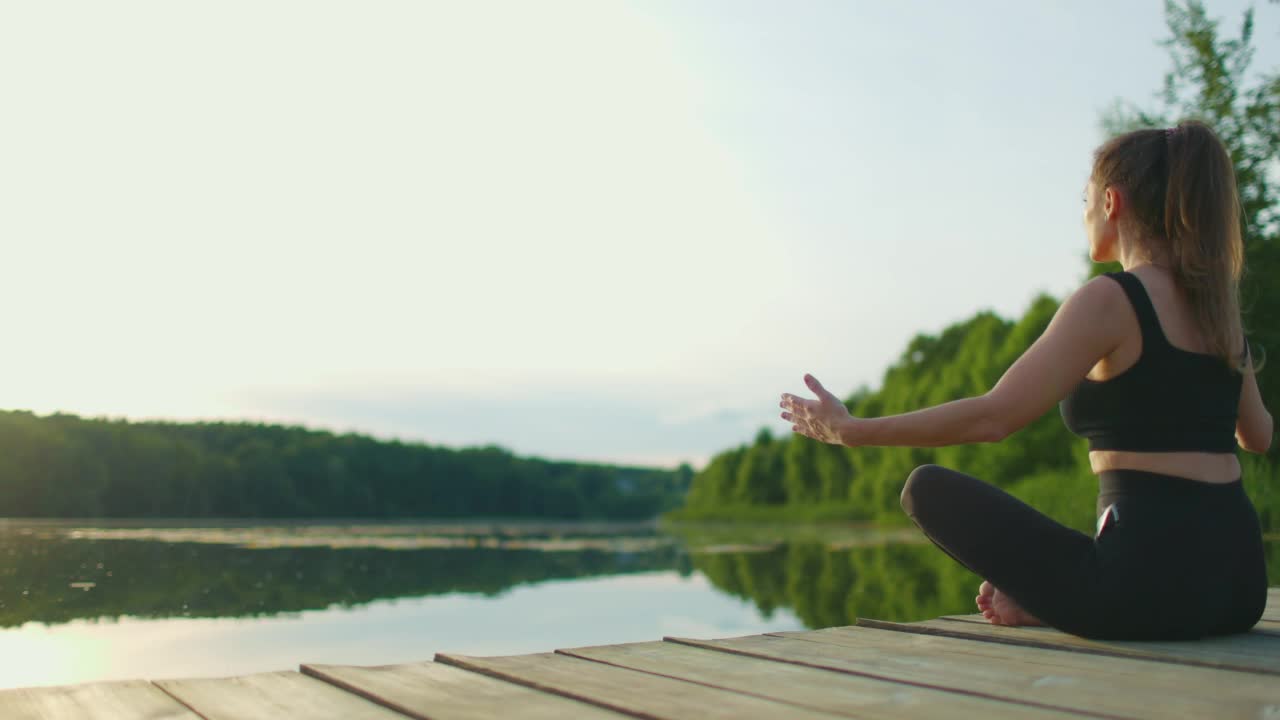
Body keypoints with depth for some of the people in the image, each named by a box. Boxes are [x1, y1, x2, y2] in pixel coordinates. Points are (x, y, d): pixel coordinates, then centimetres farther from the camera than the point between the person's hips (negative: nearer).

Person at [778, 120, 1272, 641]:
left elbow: (991, 418, -18)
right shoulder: (1219, 304, 12)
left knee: (929, 489, 2)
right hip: (1239, 583, 8)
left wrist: (851, 431, -12)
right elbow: (1258, 436, 28)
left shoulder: (1110, 300, -11)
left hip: (1152, 576, -7)